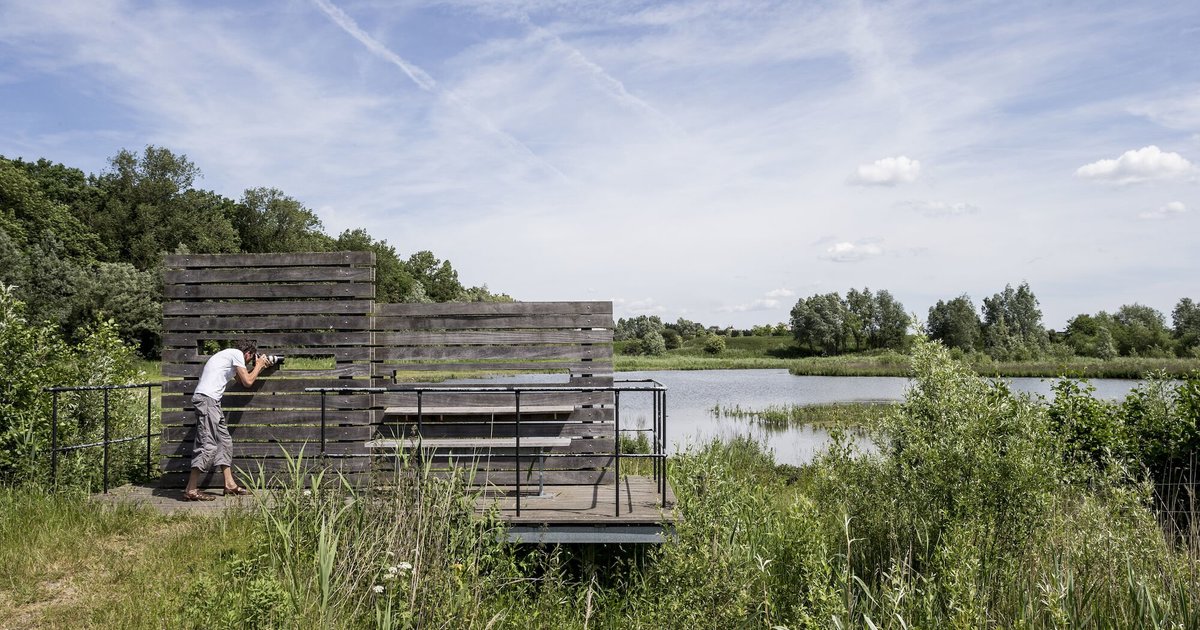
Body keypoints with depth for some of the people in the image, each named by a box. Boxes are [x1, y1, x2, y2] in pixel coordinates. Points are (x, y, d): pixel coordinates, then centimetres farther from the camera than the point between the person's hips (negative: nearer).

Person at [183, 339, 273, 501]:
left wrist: (260, 368, 30)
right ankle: (191, 490, -12)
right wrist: (258, 365, 10)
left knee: (224, 441, 12)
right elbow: (247, 382, -4)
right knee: (208, 444, -12)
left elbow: (241, 380, 35)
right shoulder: (237, 354, -4)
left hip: (212, 401, 11)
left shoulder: (229, 355, 25)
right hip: (207, 399, -11)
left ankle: (230, 484, 16)